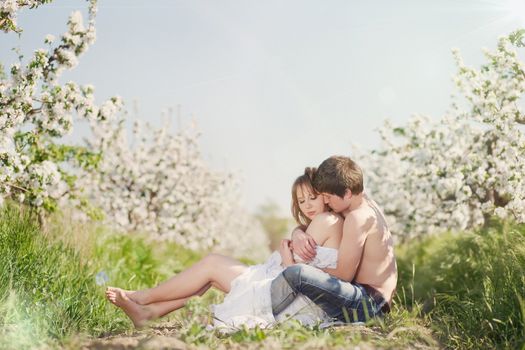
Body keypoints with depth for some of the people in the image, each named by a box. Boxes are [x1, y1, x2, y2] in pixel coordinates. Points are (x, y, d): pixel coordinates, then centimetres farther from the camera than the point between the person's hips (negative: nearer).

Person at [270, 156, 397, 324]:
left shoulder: (357, 217, -18)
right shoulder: (365, 204, 13)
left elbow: (344, 275, -18)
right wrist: (297, 233, -7)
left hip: (368, 304, -11)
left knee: (296, 274, -28)